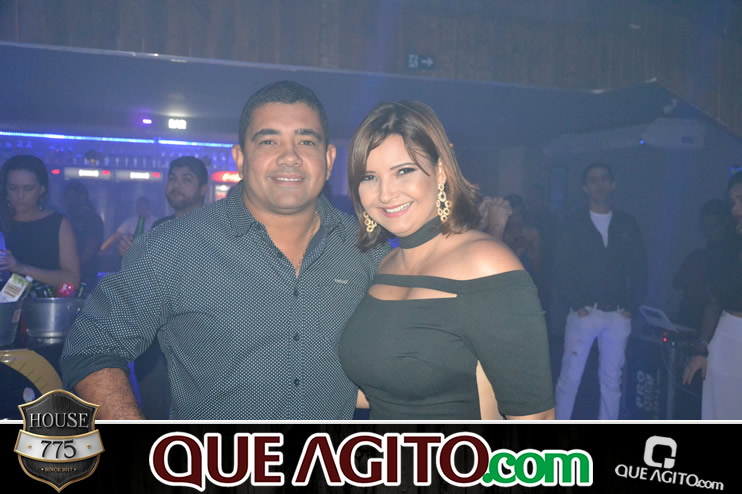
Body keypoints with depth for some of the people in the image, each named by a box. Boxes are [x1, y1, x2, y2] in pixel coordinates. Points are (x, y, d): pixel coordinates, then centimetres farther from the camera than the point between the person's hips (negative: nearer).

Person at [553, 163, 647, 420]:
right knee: (570, 377, -1)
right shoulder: (572, 224, 3)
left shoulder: (627, 223, 9)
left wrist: (632, 306, 0)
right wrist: (577, 305, -10)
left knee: (611, 380, 8)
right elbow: (562, 269, -2)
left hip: (618, 316, 2)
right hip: (584, 313, -2)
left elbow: (639, 268, 8)